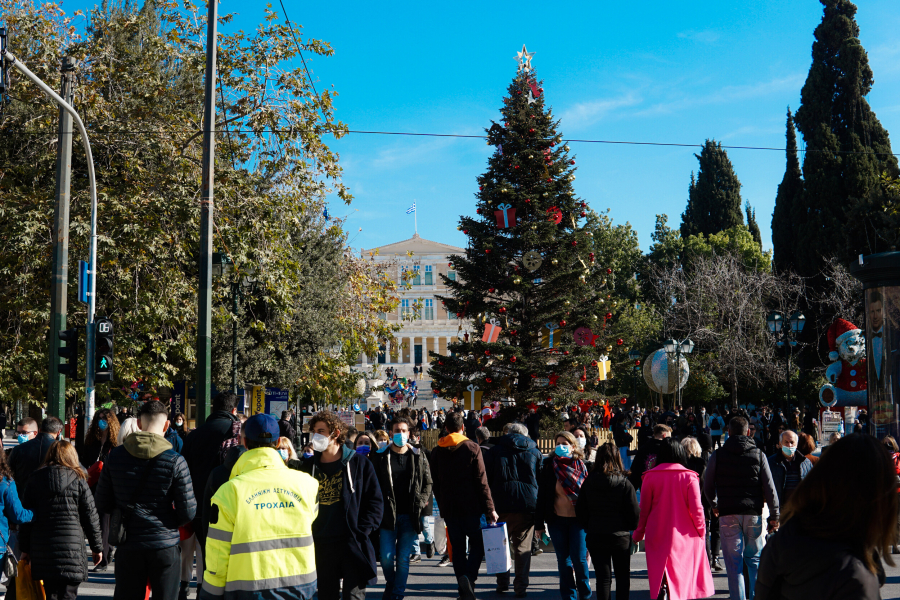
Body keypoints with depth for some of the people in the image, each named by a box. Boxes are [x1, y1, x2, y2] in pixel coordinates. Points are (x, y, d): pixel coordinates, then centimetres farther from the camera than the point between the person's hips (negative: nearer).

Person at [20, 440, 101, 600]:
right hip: (71, 546, -3)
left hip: (42, 547, 3)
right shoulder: (78, 480, -1)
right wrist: (97, 546, 10)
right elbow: (90, 516, 1)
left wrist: (25, 548, 16)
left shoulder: (35, 479, 7)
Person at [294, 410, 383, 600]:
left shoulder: (358, 463, 0)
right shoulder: (308, 466, 9)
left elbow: (375, 501, -2)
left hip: (353, 546, -4)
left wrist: (360, 532, -10)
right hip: (321, 546, 4)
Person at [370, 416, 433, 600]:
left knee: (403, 559, 3)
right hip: (388, 515, -1)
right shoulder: (380, 456, 2)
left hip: (410, 516, 1)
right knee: (386, 557, -4)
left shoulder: (418, 456, 6)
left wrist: (421, 503, -2)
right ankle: (390, 583, 26)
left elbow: (428, 483, 11)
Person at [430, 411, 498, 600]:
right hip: (472, 506, -3)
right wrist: (490, 509, -7)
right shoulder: (472, 448, -6)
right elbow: (482, 482, -10)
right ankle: (469, 576, -18)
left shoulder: (437, 452, 6)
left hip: (449, 508, 3)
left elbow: (436, 484, 9)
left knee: (457, 547, 10)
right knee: (477, 544, 6)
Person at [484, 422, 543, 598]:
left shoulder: (494, 451, 7)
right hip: (528, 507, 0)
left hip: (501, 506, 0)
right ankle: (521, 587, 3)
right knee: (523, 547, 5)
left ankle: (502, 583, 14)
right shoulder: (535, 453, 9)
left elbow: (486, 480, 3)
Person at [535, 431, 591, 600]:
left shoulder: (581, 467, 0)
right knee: (563, 560, 8)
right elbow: (542, 496, 2)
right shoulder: (549, 466, 1)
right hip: (557, 520, 1)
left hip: (577, 520, -1)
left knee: (579, 559, -2)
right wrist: (539, 523, 1)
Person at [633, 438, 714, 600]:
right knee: (683, 576, 12)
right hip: (684, 534, 0)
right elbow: (696, 509, -6)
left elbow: (644, 509, 1)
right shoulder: (689, 477, -6)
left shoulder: (650, 476, -3)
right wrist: (701, 530, 8)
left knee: (660, 575, 4)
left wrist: (639, 532, 12)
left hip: (658, 536, 0)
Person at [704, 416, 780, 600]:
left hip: (728, 514, -1)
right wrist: (774, 516, 6)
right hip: (753, 513, 1)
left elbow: (708, 486, 9)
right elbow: (769, 488, 1)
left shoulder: (718, 455, 2)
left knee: (733, 562, 2)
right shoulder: (758, 454, 2)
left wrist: (714, 505, 27)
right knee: (755, 559, 12)